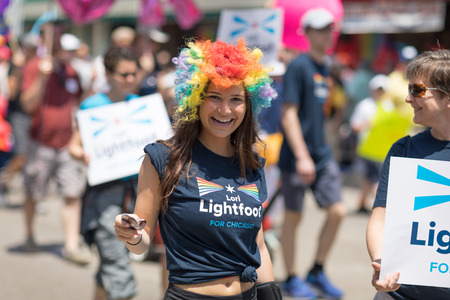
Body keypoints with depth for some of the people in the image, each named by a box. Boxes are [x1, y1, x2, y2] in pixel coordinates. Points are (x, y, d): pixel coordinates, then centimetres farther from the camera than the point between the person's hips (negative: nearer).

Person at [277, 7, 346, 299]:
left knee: (337, 211, 1)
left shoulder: (324, 68, 12)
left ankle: (317, 272, 17)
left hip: (322, 155, 7)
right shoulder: (299, 66, -12)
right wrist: (302, 157, -21)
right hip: (296, 157, -7)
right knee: (293, 217, 4)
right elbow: (289, 114, -16)